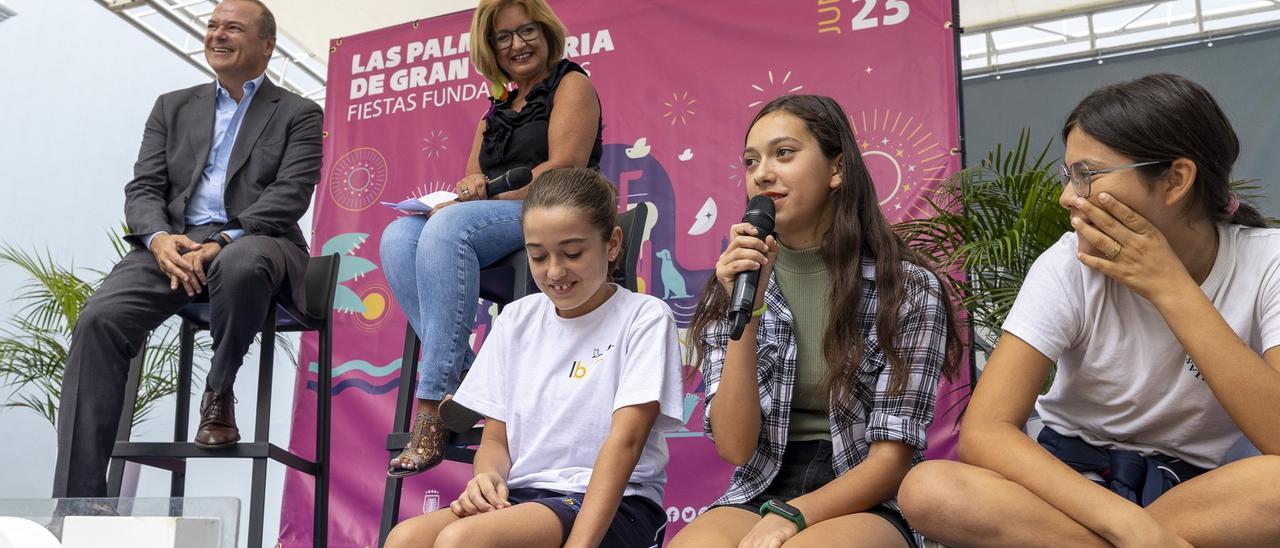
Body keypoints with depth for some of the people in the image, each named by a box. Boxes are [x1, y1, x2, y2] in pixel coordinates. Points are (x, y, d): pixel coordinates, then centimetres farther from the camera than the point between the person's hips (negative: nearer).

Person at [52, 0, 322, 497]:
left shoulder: (299, 115, 10)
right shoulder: (173, 107, 22)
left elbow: (290, 196, -5)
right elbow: (142, 189, 12)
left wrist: (222, 243, -20)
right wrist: (159, 238, -12)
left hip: (256, 243, -3)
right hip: (175, 244, 4)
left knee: (241, 264, -40)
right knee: (99, 321, -23)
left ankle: (219, 392, -13)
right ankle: (78, 500, -22)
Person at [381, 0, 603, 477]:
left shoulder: (570, 84, 7)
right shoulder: (497, 111, 28)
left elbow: (565, 170, -8)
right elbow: (472, 184, 23)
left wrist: (489, 190, -13)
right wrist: (456, 193, -1)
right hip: (494, 225, 7)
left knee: (449, 227, -34)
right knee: (399, 235, -20)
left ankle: (433, 408, -37)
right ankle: (460, 375, -27)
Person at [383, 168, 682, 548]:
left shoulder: (644, 318, -3)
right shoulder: (517, 320, 13)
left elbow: (625, 439, -15)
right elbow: (496, 437, 14)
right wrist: (488, 477, -11)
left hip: (613, 507, -5)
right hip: (520, 497, 5)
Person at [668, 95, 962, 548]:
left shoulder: (910, 290, -5)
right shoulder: (731, 287, 4)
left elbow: (890, 460, -7)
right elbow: (734, 446, -6)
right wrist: (746, 313, -16)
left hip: (866, 506, -2)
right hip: (759, 496, 2)